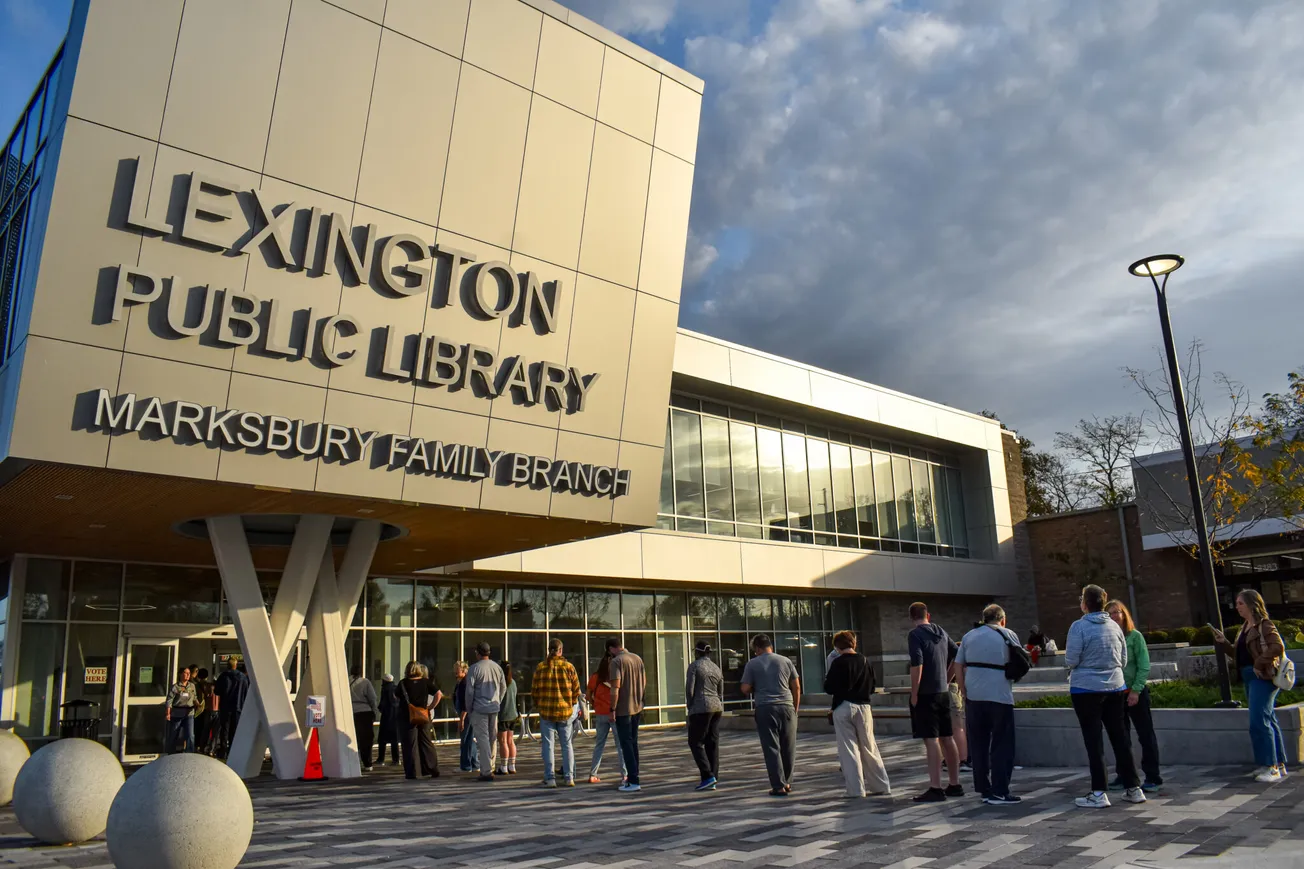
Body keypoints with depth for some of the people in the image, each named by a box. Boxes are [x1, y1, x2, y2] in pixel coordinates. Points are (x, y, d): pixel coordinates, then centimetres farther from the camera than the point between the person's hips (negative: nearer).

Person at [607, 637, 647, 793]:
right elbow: (644, 683, 14)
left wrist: (612, 709, -12)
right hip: (637, 708, 7)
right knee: (633, 743, 16)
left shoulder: (616, 661, -14)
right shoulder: (637, 658, 8)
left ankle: (633, 782, -2)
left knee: (626, 744, -1)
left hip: (623, 710, -7)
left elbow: (615, 688, -19)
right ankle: (632, 777, 22)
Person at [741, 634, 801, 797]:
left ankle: (779, 786, 0)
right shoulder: (786, 661, 7)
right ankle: (787, 783, 20)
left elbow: (745, 689, -1)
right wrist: (795, 708, 17)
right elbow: (796, 687, 8)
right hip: (786, 707, 2)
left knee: (771, 748, 2)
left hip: (765, 709, -2)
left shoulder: (752, 664, 1)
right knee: (788, 748, 12)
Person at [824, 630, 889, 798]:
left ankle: (856, 789, 1)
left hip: (843, 708, -4)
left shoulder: (838, 663, -11)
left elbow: (829, 688, -10)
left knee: (848, 750, 2)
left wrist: (826, 678, 9)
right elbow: (871, 688, 10)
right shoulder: (865, 661, 3)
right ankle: (881, 786, 17)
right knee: (869, 748, 14)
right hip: (863, 707, 4)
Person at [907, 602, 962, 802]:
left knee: (931, 740, -6)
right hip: (943, 693, 7)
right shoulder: (941, 632, 10)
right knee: (947, 739, 13)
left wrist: (914, 694, -14)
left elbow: (917, 664, -20)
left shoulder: (915, 635, -11)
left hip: (926, 694, -7)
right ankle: (954, 785, 20)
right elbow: (956, 655, 17)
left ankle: (935, 789, -5)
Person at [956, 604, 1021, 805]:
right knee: (1001, 746, 4)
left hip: (973, 697, 3)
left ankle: (984, 790, 15)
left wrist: (963, 691, 8)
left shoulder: (969, 636, 10)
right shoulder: (1009, 635, 2)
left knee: (978, 745, 10)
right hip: (1000, 697, -3)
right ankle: (1000, 792, 2)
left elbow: (958, 665, 6)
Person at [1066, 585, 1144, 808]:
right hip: (1115, 688, 5)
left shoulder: (1079, 626, -14)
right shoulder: (1114, 626, 3)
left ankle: (1098, 793, 3)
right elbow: (1123, 660, 9)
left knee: (1093, 741, 1)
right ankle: (1134, 788, 20)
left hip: (1087, 689, -5)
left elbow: (1071, 661, -13)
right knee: (1120, 737, 14)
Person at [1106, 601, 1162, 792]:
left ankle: (1153, 778, 8)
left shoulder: (1135, 636, -4)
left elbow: (1144, 666, -8)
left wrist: (1135, 690, -14)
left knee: (1146, 735, 3)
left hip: (1136, 692, -3)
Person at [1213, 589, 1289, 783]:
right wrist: (1223, 643, 8)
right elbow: (1238, 654, 20)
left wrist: (1259, 664, -22)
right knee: (1268, 721, 14)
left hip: (1263, 678, -10)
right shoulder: (1246, 628, 17)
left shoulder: (1264, 625, -9)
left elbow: (1278, 647, -23)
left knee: (1259, 722, -11)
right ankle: (1279, 764, 22)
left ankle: (1271, 767, -5)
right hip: (1250, 679, 10)